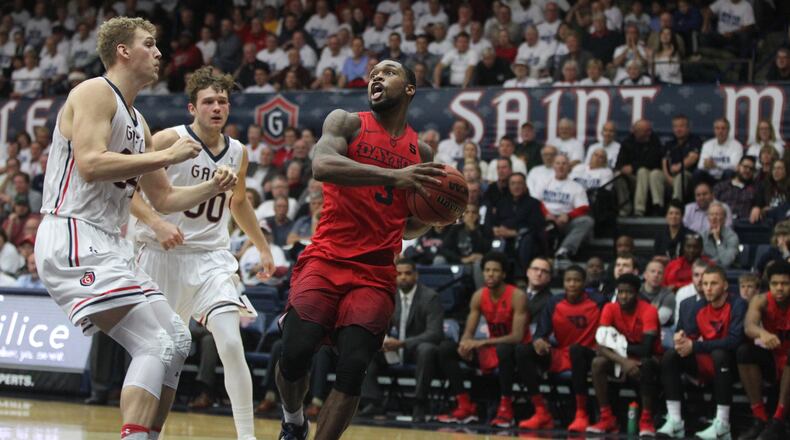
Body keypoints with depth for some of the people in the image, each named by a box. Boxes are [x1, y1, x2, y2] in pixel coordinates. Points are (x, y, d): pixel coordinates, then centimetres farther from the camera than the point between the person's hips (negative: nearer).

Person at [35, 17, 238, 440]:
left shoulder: (137, 122, 21)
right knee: (155, 343, -19)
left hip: (108, 245, 10)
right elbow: (90, 164, -23)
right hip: (73, 239, -10)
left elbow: (163, 199, 27)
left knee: (177, 339, 10)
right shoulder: (95, 92, -7)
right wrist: (166, 156, -17)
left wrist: (211, 188, 11)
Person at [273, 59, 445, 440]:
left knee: (353, 368, -15)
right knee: (295, 354, -17)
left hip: (375, 274, 3)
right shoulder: (346, 123, 3)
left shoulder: (421, 153, 15)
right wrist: (392, 176, -29)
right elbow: (321, 165, -20)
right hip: (325, 260, -2)